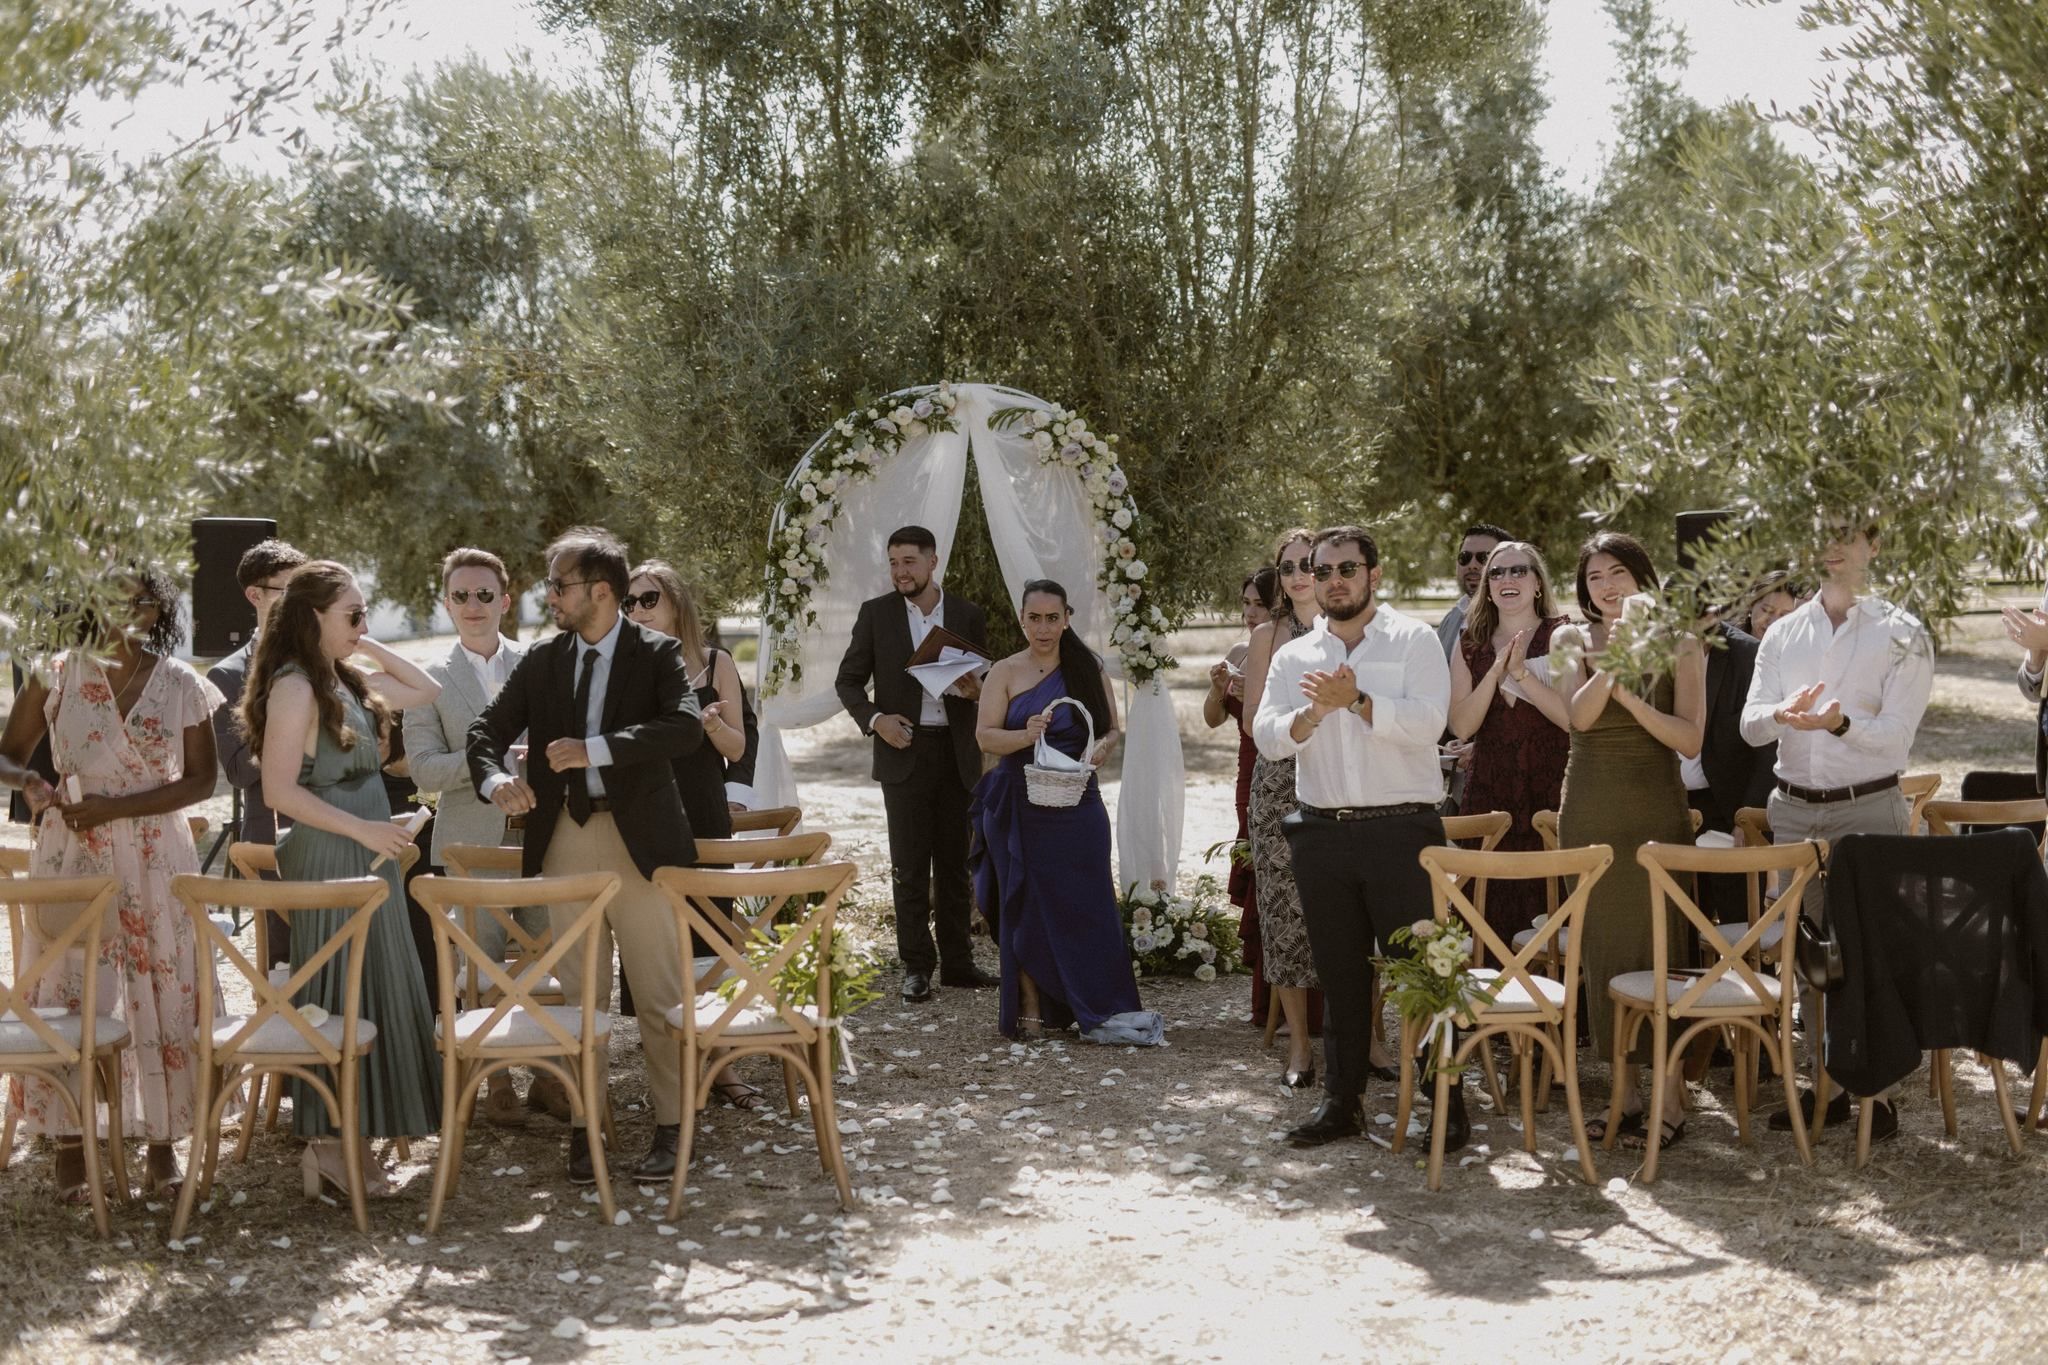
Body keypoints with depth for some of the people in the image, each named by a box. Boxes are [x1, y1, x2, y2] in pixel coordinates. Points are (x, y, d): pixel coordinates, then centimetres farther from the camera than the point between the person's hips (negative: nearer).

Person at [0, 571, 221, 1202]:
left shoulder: (181, 686, -1)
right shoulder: (55, 674, 0)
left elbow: (200, 780, -1)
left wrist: (116, 807, -13)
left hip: (155, 860, 0)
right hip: (71, 858, 0)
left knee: (161, 995, 1)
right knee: (69, 998, 0)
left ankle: (162, 1141, 11)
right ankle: (70, 1145, 8)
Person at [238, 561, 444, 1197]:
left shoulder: (345, 681, 12)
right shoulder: (295, 686, -14)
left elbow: (425, 690, 21)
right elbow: (279, 791, -19)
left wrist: (369, 649, 10)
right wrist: (364, 829, -19)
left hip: (367, 858, 9)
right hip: (328, 860, -9)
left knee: (372, 994, 10)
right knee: (342, 996, -4)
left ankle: (348, 1136, 16)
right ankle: (329, 1144, 4)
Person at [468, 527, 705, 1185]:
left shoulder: (658, 655, -4)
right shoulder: (541, 662, 9)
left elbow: (686, 727, -20)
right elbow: (486, 729, 10)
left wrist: (594, 749, -25)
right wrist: (495, 778, -13)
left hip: (640, 839, -4)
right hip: (564, 841, 4)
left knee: (660, 995, 2)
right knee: (579, 995, 8)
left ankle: (670, 1127, 11)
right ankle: (584, 1126, 15)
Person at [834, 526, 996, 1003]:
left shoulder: (969, 616, 5)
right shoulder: (875, 614, 1)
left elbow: (987, 685, 13)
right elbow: (849, 680, 5)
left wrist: (977, 690, -11)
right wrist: (874, 719, -12)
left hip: (956, 753, 2)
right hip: (904, 751, -2)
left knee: (954, 864, 9)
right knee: (909, 867, -1)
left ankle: (957, 962, 16)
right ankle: (916, 967, 4)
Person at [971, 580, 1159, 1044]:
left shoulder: (1088, 670, 9)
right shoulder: (1005, 673, 3)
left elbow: (1111, 728, 12)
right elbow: (985, 736, -5)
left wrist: (1100, 749, -11)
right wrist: (1025, 736, -25)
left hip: (1077, 803, 2)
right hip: (1021, 808, -2)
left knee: (1088, 904, -2)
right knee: (1029, 906, 1)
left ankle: (1102, 1012, 2)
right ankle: (1032, 1011, 7)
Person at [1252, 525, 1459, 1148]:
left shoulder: (1413, 640, 1)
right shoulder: (1294, 656, 12)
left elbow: (1427, 722, -13)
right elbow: (1267, 735, 0)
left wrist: (1356, 701, -22)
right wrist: (1313, 713, -18)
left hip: (1402, 830, -4)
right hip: (1322, 832, 4)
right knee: (1339, 975, 11)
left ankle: (1447, 1104, 4)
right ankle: (1340, 1102, 20)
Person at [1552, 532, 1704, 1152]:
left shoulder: (1678, 643, 2)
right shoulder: (1572, 639, 6)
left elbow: (1690, 739, -6)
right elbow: (1580, 713, -12)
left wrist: (1631, 697, -17)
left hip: (1656, 810, -2)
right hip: (1590, 812, 3)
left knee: (1657, 942, -6)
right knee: (1602, 945, 4)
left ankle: (1670, 1096, -2)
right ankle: (1624, 1092, 12)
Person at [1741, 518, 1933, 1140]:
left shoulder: (1903, 635, 0)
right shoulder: (1783, 634, 11)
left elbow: (1897, 735, -9)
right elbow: (1750, 725, 2)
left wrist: (1839, 722, -29)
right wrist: (1784, 712, -21)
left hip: (1868, 808, -4)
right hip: (1794, 808, 4)